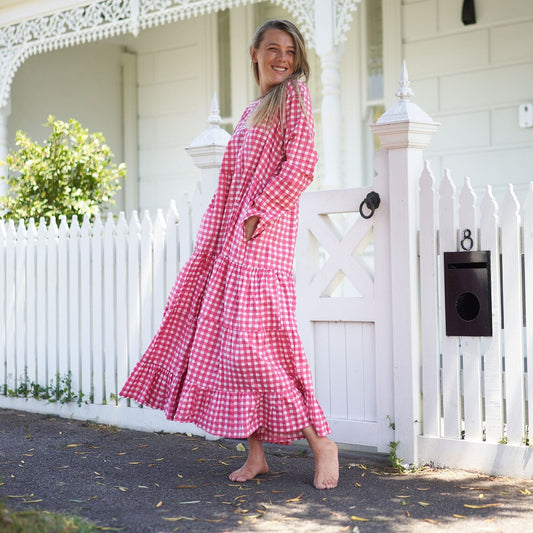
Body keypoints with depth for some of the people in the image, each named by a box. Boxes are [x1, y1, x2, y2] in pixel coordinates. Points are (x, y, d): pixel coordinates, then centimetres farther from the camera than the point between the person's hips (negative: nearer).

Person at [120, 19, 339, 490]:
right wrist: (220, 235, 15)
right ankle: (256, 455, 10)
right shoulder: (250, 112, 22)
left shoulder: (294, 95, 1)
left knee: (255, 338, -14)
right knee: (227, 334, 4)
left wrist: (258, 213, -15)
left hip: (263, 236, -8)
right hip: (232, 238, 8)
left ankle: (321, 441, -4)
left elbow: (301, 165, -11)